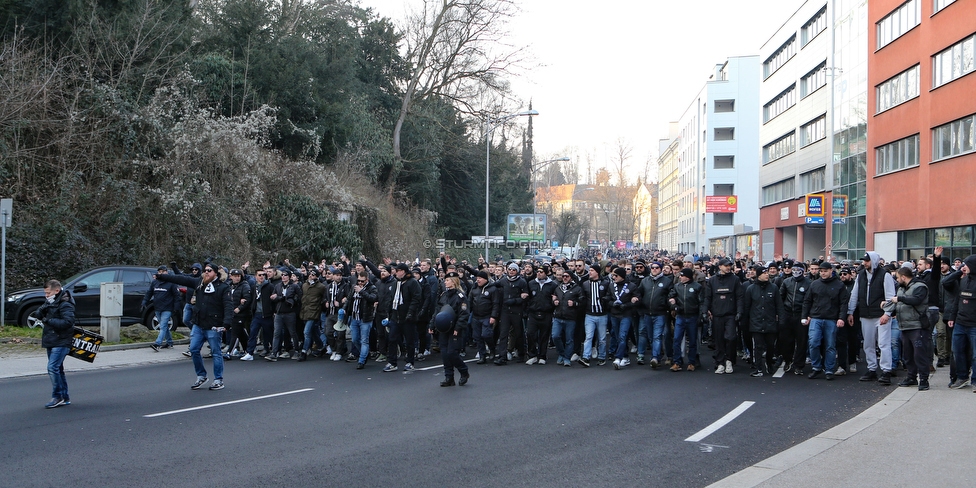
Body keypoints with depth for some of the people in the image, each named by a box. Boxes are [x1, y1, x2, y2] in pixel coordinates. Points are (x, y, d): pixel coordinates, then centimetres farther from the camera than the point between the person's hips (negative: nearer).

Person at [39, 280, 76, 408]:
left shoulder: (65, 305, -14)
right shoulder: (51, 303, 15)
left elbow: (68, 322, -24)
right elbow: (39, 315, 11)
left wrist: (49, 321, -20)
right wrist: (43, 309, -10)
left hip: (61, 343, -10)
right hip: (51, 342, 10)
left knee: (53, 368, -16)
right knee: (58, 370, 13)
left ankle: (57, 397, -9)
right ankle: (65, 398, 21)